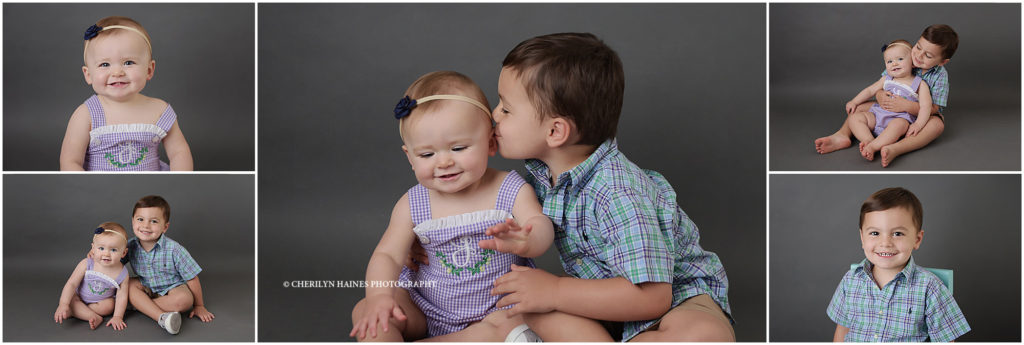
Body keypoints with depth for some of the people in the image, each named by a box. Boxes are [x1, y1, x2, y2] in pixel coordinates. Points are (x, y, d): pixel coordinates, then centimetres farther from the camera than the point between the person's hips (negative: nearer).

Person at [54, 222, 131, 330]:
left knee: (109, 305, -29)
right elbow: (72, 284, -23)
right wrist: (63, 304, -33)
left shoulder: (122, 274, -23)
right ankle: (95, 317, -29)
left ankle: (72, 312, -22)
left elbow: (121, 297, -18)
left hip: (102, 300, 0)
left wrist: (117, 317, -28)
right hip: (79, 297, 0)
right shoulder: (86, 265, -25)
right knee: (71, 300, -28)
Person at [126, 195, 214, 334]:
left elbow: (192, 278, -17)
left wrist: (199, 306, -11)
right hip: (147, 288, 4)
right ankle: (162, 317, -36)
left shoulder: (174, 250, -24)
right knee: (128, 284, -24)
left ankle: (141, 304, -19)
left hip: (173, 287, -4)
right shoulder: (131, 246, -13)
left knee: (184, 299, -35)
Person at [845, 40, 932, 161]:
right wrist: (854, 102, 16)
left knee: (898, 124, -42)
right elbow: (870, 90, 28)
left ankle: (872, 147, -48)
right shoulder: (886, 80, 19)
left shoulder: (919, 84, 4)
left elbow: (925, 106, -6)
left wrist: (918, 124, -21)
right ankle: (869, 140, -35)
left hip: (902, 118, -5)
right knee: (854, 117, -16)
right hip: (878, 114, 6)